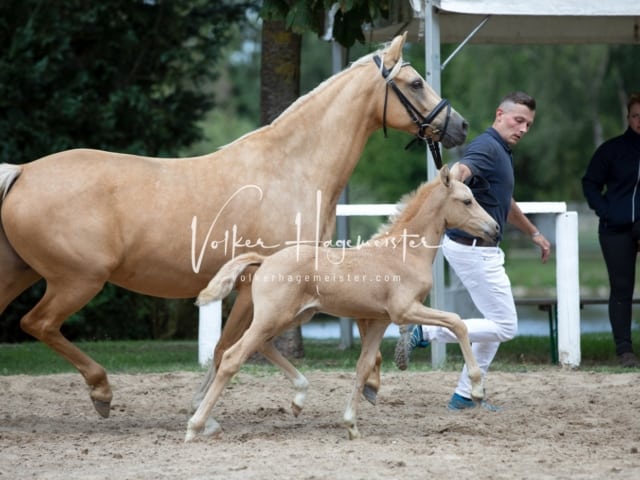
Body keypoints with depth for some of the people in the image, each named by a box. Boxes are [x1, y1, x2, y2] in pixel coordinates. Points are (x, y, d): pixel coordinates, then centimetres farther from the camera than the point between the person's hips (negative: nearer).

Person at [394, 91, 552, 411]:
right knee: (505, 327, -8)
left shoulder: (502, 152, 16)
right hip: (473, 248, -11)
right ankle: (424, 333, -10)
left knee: (498, 324, 18)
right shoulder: (487, 147, -16)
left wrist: (533, 233, 44)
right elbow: (460, 170, -40)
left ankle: (465, 396, 20)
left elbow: (506, 203, 34)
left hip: (483, 249, 11)